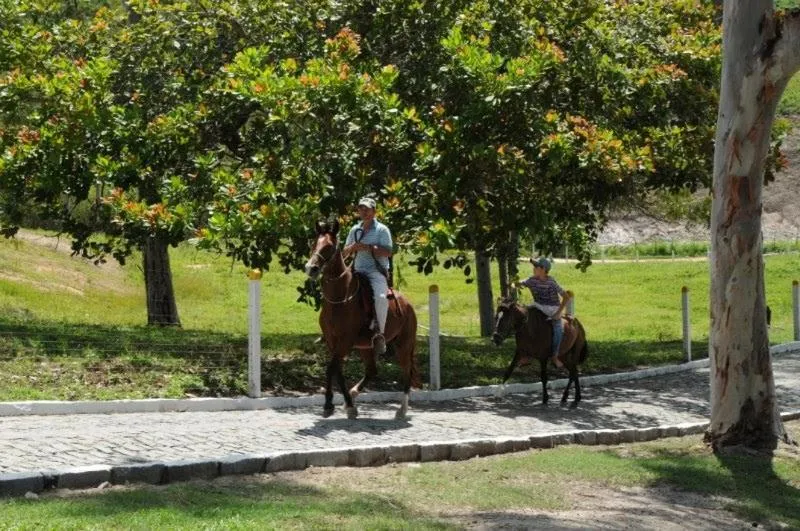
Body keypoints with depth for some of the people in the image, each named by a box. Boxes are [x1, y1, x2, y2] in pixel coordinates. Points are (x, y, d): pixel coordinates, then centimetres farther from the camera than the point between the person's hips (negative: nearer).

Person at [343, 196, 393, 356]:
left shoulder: (382, 230, 0)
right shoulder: (355, 230, 16)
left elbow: (388, 252, -11)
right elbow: (345, 253, 17)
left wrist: (368, 248, -20)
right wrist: (352, 247, -6)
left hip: (377, 272, -6)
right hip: (358, 272, 6)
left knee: (381, 297, -32)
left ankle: (380, 334, -27)